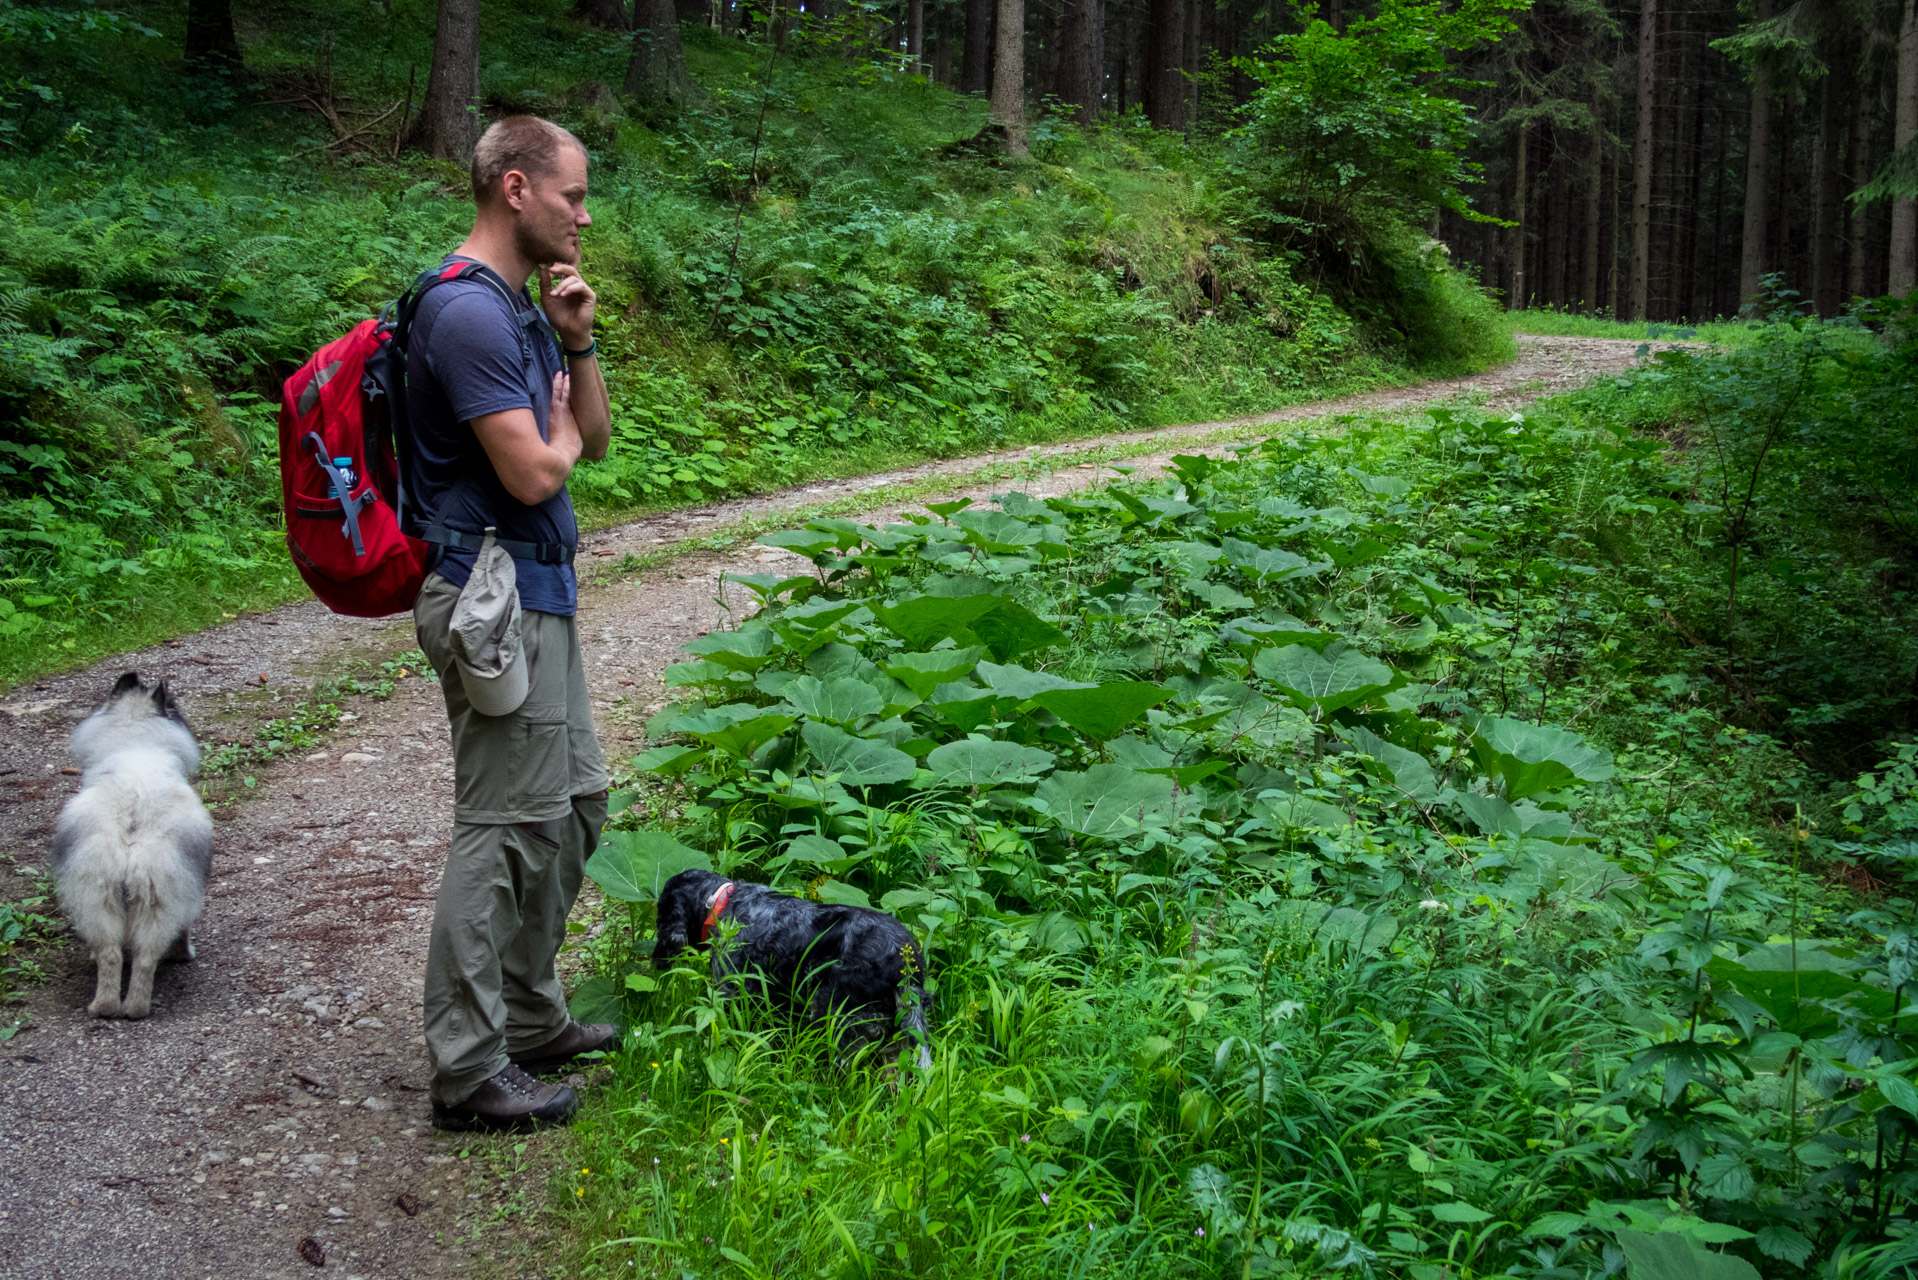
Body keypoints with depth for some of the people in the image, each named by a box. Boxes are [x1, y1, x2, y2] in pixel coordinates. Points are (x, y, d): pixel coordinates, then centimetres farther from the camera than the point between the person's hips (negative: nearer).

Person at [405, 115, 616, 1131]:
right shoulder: (467, 313, -18)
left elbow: (594, 438, 16)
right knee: (507, 827, -6)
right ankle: (468, 1069, 4)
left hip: (537, 590, 11)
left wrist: (577, 343, 1)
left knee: (574, 803, 18)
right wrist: (560, 436, -1)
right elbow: (532, 472, -23)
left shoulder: (519, 306, 15)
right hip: (494, 596, -11)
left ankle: (529, 1018, 30)